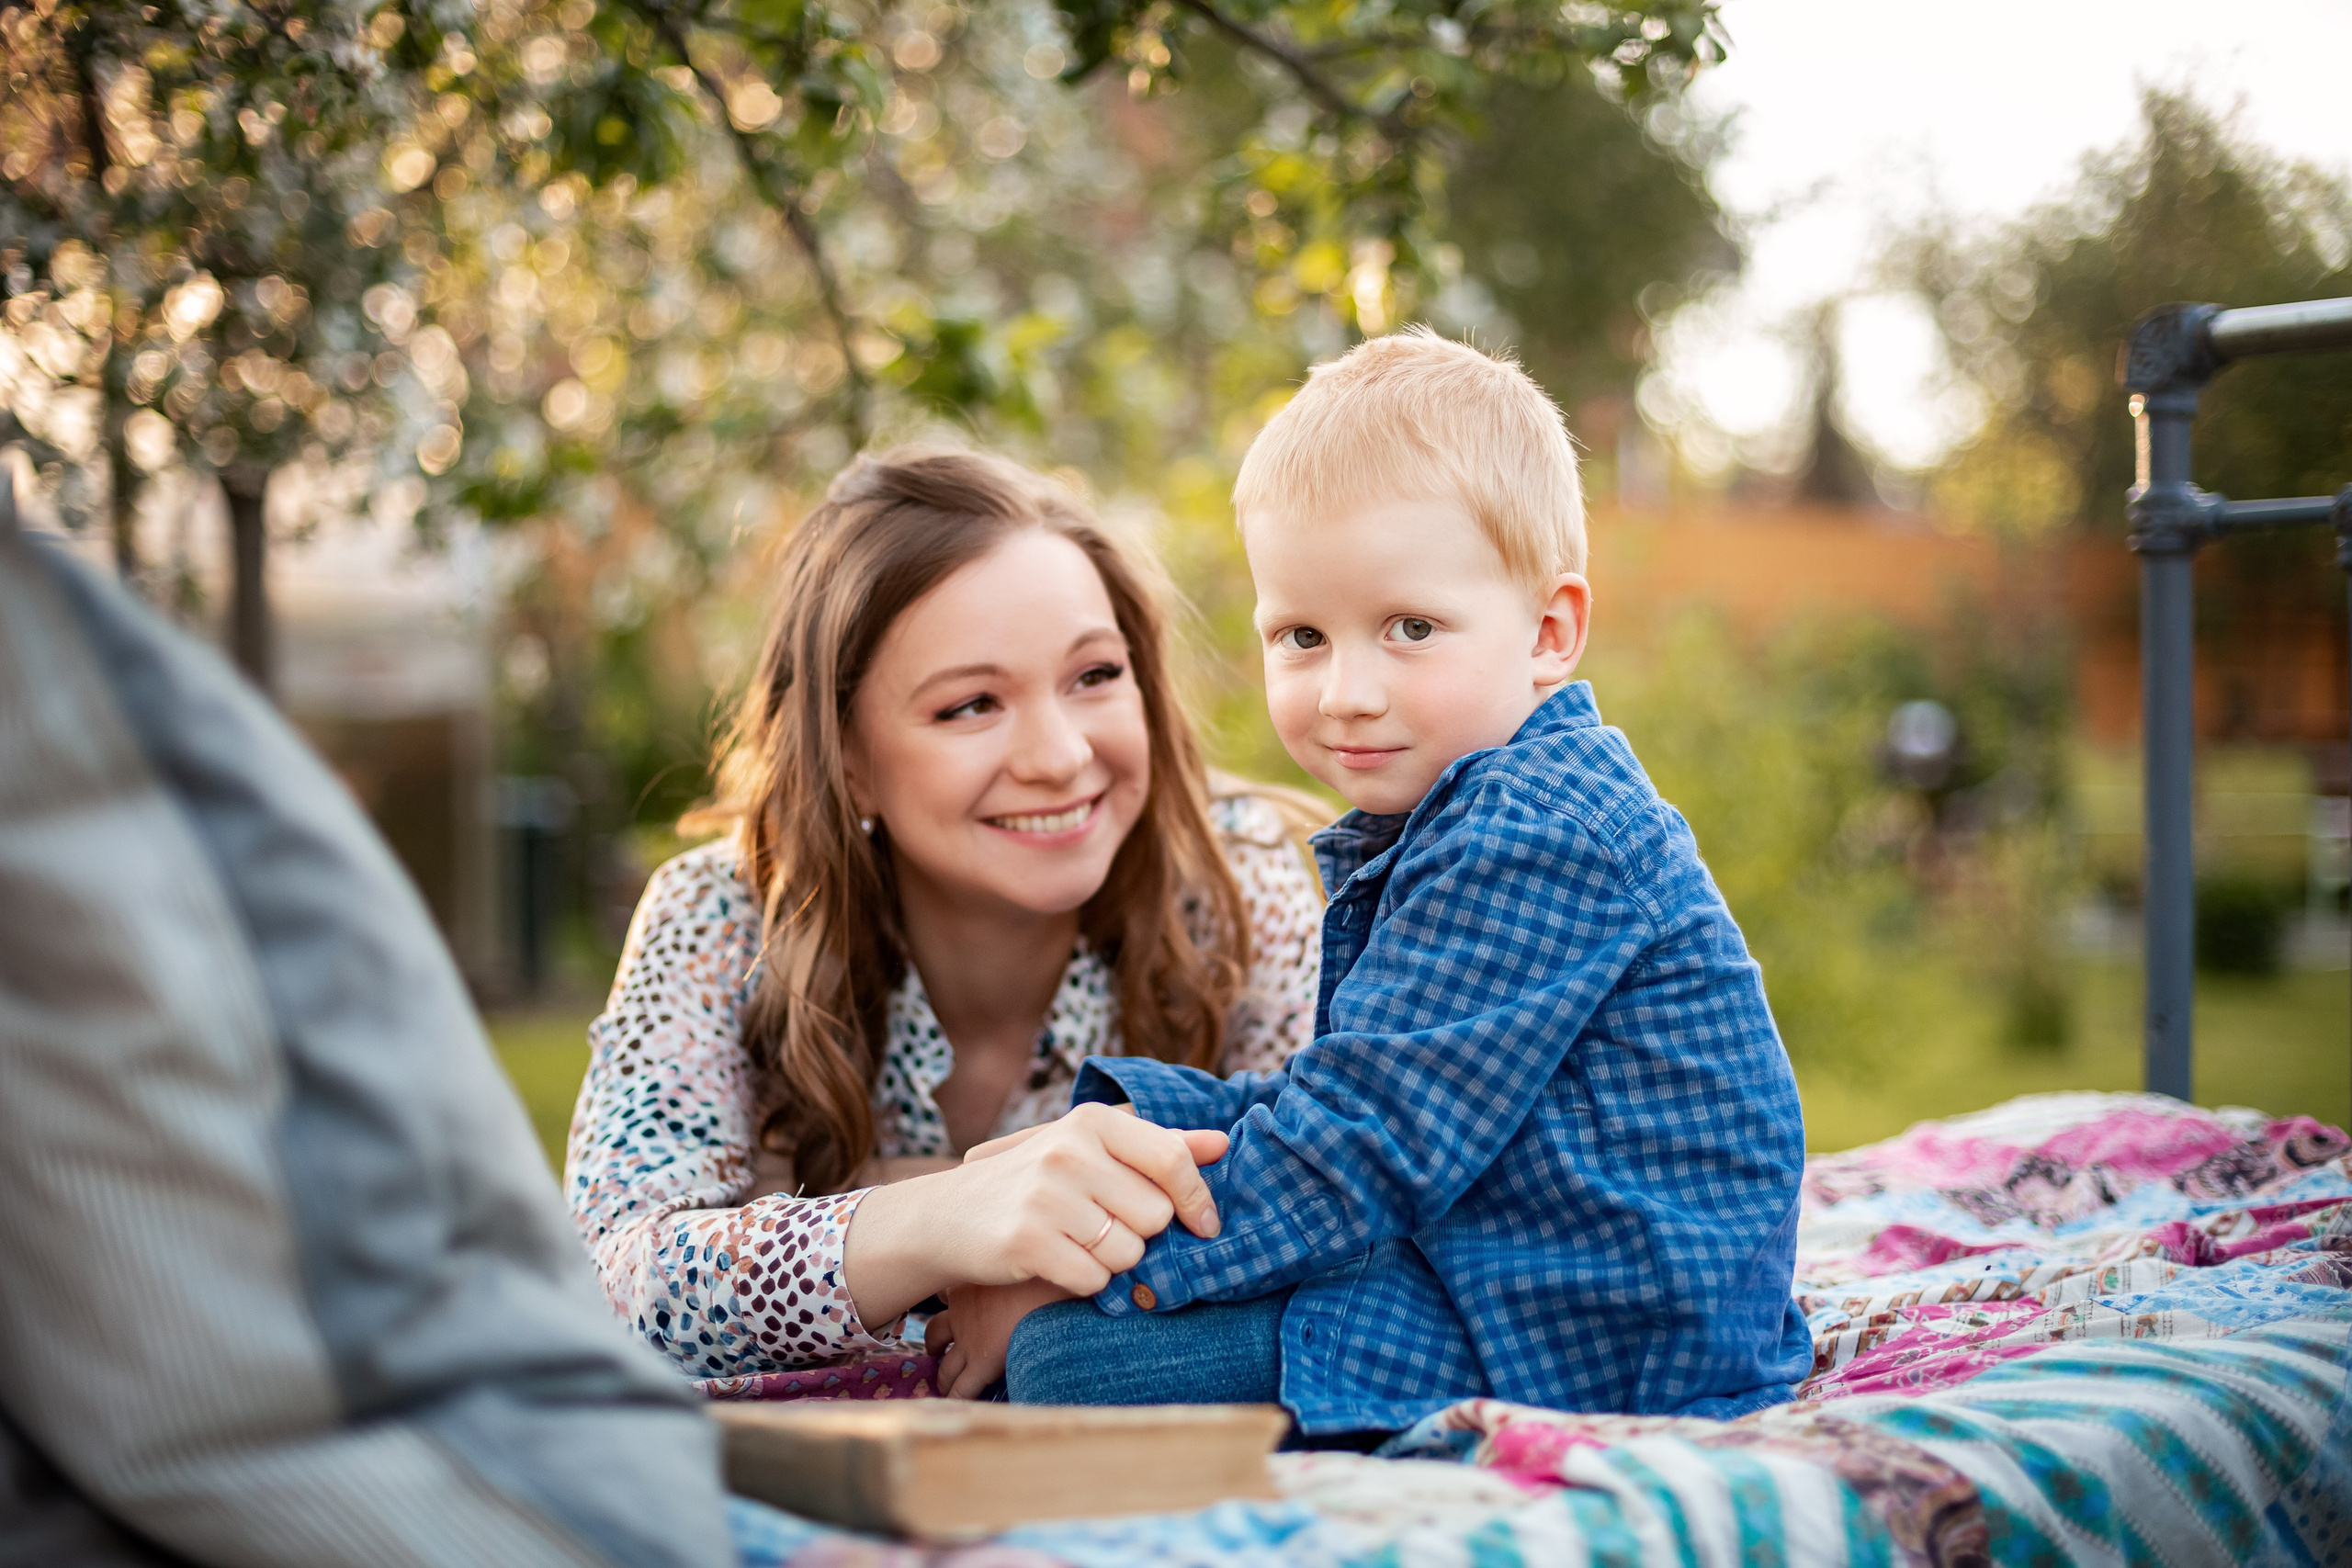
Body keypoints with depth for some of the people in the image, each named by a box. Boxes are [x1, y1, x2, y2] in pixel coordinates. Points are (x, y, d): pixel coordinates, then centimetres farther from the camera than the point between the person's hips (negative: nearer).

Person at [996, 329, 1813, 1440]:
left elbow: (1379, 1133, -23)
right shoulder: (1461, 817, 14)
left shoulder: (1534, 835, -20)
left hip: (1586, 1337, -11)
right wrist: (1127, 1133, -1)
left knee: (1075, 1358, -18)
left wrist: (1129, 1257, -19)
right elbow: (1351, 1096, 14)